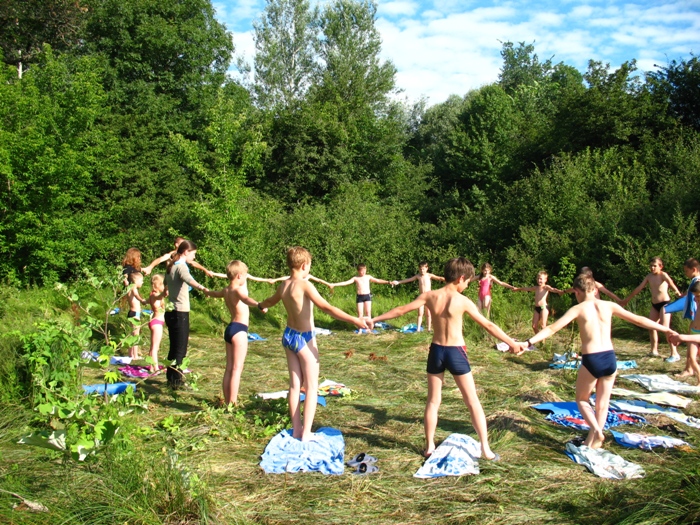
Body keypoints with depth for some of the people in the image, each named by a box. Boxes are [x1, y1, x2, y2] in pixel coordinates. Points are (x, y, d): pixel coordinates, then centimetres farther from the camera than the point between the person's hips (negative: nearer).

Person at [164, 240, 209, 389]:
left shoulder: (171, 266, 14)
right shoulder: (181, 266, -14)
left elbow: (165, 283, 33)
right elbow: (188, 279, -37)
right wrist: (202, 288, -55)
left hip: (171, 312, 10)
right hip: (180, 312, -10)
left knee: (175, 347, 17)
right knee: (180, 349, -4)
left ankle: (171, 378, 25)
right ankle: (176, 381, -2)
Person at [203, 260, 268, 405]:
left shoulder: (226, 291, 14)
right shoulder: (238, 290, -12)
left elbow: (214, 294, 39)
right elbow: (246, 299, -37)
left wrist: (207, 291, 63)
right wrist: (259, 305, -58)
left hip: (230, 328, 9)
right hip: (239, 329, -9)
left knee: (229, 368, 12)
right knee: (237, 369, -9)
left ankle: (227, 402, 17)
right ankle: (232, 404, -10)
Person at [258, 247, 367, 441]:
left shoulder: (283, 286, 2)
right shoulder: (304, 285, -20)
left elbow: (271, 301, 24)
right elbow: (327, 308, -30)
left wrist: (260, 305, 48)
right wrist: (354, 320, -33)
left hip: (288, 336, 7)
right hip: (304, 339, -7)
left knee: (295, 385, 13)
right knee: (311, 387, 2)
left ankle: (296, 429, 20)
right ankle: (306, 433, 1)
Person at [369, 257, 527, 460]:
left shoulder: (429, 296, -4)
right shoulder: (463, 301, -11)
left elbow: (401, 310, 1)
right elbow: (488, 325, -7)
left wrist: (375, 319, 12)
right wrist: (512, 343, 1)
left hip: (436, 351, 3)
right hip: (456, 353, -3)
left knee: (433, 401, 14)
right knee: (473, 402, 7)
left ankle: (430, 447, 19)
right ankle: (486, 449, 10)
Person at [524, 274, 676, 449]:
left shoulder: (578, 309, -3)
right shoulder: (609, 306, 7)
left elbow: (552, 328, -12)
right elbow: (638, 320, 14)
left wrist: (529, 342, -15)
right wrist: (667, 329, 24)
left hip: (591, 360, -4)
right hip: (610, 359, 4)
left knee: (581, 399, 18)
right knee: (602, 404, 17)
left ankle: (596, 430, -4)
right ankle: (593, 441, 19)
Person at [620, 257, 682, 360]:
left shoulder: (663, 275, -13)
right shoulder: (649, 277, 6)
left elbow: (670, 282, -34)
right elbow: (639, 288, 14)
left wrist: (677, 292, -54)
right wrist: (627, 299, 19)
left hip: (665, 303, -7)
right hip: (654, 305, 7)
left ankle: (675, 354, -10)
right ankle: (654, 351, 23)